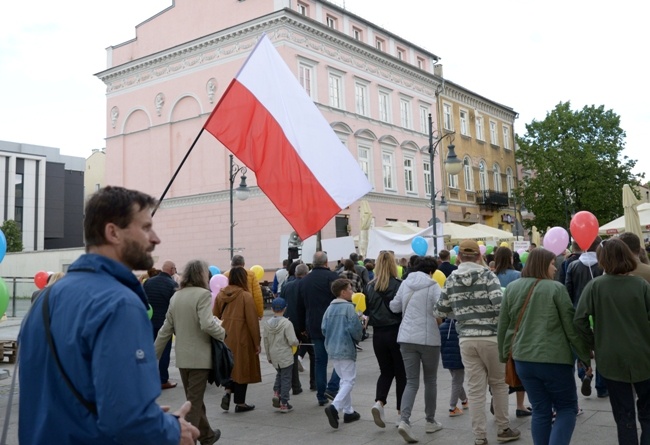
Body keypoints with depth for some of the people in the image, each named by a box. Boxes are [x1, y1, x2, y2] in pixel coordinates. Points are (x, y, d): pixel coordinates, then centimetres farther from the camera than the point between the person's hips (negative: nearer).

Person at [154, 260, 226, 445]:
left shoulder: (176, 296, 8)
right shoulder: (203, 294, -14)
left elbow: (166, 329, 9)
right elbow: (207, 324, -26)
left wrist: (154, 353, 15)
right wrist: (223, 334, -9)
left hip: (182, 357, 7)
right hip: (199, 357, -7)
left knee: (194, 400, 20)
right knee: (194, 402, 1)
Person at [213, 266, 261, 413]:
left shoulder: (220, 295, 2)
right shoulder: (246, 296, -13)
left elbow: (215, 316, 5)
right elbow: (252, 321, -12)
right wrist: (257, 342, -4)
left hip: (225, 337, 5)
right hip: (242, 338, -5)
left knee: (230, 365, 21)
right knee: (242, 368, 7)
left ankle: (227, 393, 3)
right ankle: (240, 403, 14)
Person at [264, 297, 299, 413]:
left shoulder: (267, 323, -1)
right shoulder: (287, 323, -17)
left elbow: (266, 341, 5)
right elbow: (292, 341, -20)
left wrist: (268, 356, 16)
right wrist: (296, 343, 3)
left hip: (274, 356, 5)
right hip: (286, 356, -5)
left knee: (279, 374, 24)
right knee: (286, 378, 5)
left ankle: (276, 393, 5)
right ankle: (284, 404, 10)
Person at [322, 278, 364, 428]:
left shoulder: (329, 308, 6)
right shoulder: (348, 307, -13)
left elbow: (324, 328, 5)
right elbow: (355, 327, -17)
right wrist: (358, 338, 2)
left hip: (332, 349, 7)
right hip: (346, 349, -7)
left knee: (344, 379, 18)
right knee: (349, 381, -1)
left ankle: (348, 411, 22)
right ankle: (334, 407, -19)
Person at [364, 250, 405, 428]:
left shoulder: (370, 287, 0)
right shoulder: (399, 285, -12)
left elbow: (366, 310, 6)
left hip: (378, 334, 3)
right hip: (396, 332, -3)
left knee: (386, 371, 15)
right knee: (401, 373, 12)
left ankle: (379, 402, -7)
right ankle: (401, 412, 18)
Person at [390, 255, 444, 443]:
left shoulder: (405, 284, 7)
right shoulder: (432, 286, -7)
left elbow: (394, 307, 13)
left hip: (406, 338, 4)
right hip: (428, 338, -3)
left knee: (411, 382, 5)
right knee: (430, 381, 14)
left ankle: (404, 420, -13)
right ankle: (430, 421, 24)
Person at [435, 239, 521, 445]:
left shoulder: (451, 280, 4)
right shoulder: (487, 275, -5)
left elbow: (441, 310, 8)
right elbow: (499, 304, -17)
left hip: (466, 339, 2)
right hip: (490, 337, -2)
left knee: (475, 389, 7)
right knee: (499, 383, 16)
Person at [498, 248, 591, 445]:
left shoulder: (512, 288, 5)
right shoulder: (556, 288, -8)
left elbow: (503, 326, 8)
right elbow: (571, 327, -5)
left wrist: (504, 355, 19)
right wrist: (586, 357, 5)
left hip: (523, 359, 5)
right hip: (554, 359, -4)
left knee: (540, 411, 15)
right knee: (567, 408, 10)